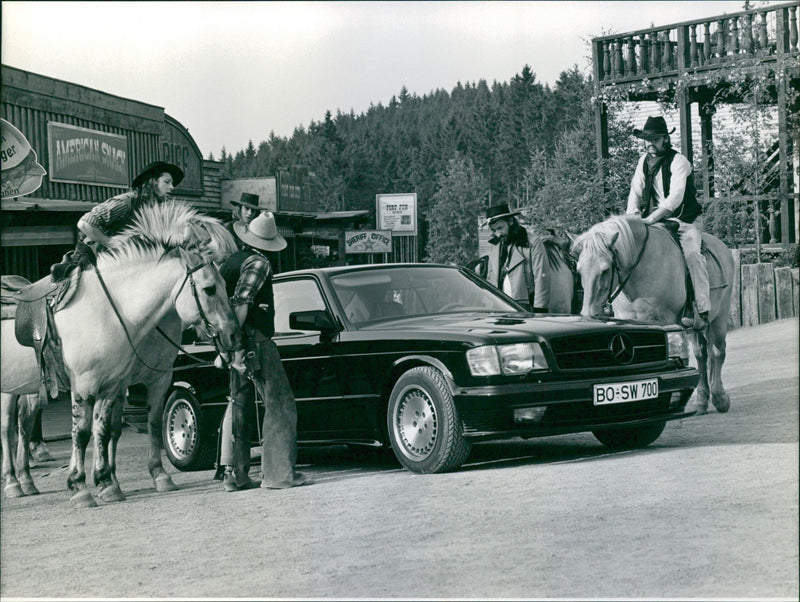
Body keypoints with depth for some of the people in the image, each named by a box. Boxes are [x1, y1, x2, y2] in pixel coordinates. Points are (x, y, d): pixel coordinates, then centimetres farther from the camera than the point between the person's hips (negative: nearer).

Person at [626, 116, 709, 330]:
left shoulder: (678, 161, -12)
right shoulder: (643, 161, 8)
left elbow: (675, 197, -23)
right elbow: (635, 192, 9)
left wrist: (652, 218, -32)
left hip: (684, 220, -6)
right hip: (655, 220, 6)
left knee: (692, 253, -28)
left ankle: (702, 311, -29)